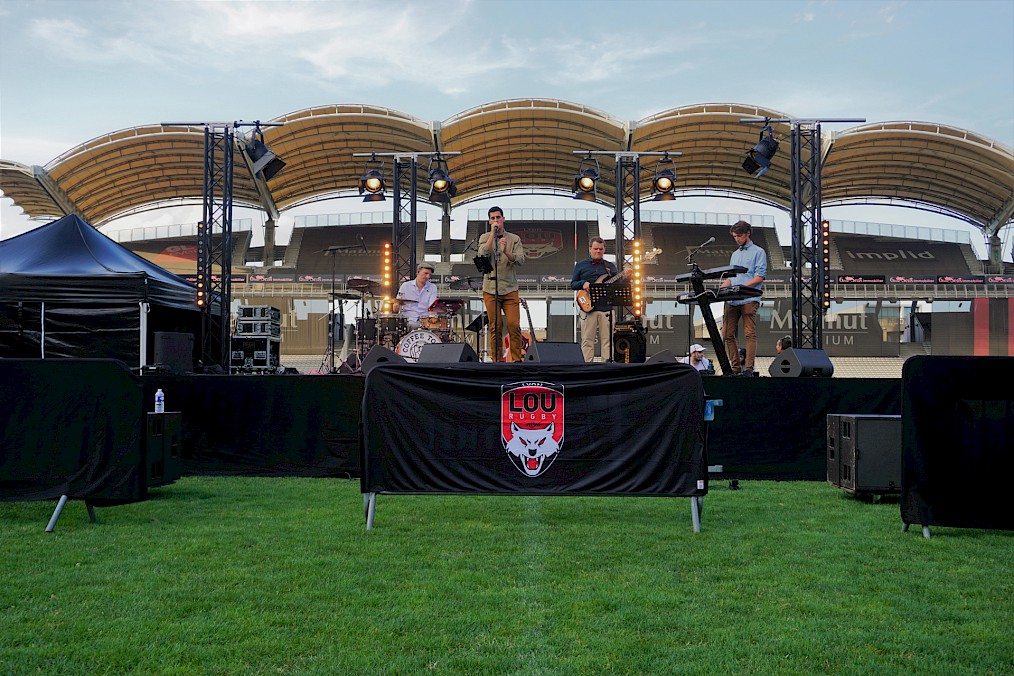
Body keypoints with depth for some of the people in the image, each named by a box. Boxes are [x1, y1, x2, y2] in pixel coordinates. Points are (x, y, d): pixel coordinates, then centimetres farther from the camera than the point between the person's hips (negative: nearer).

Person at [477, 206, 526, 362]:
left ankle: (516, 359, 1)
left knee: (514, 325, -8)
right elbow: (483, 254, -11)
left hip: (510, 289, 0)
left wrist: (506, 251, -21)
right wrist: (493, 233, -12)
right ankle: (497, 361, 6)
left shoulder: (514, 239, 8)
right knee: (495, 327, -1)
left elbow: (521, 260, -4)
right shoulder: (485, 237, 8)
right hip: (490, 289, 0)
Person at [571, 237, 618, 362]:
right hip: (588, 307, -2)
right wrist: (582, 284, -10)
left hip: (606, 308, 2)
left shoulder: (610, 266, 16)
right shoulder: (580, 265, 11)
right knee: (587, 340, -2)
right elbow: (572, 283, 10)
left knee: (607, 340, 0)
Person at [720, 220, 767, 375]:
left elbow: (760, 276, -5)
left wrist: (743, 286, -17)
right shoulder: (735, 255, 26)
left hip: (749, 299, -7)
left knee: (750, 334, -10)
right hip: (732, 300, 7)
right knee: (728, 334, -1)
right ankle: (736, 367, 4)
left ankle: (749, 368, -12)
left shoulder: (758, 252, 5)